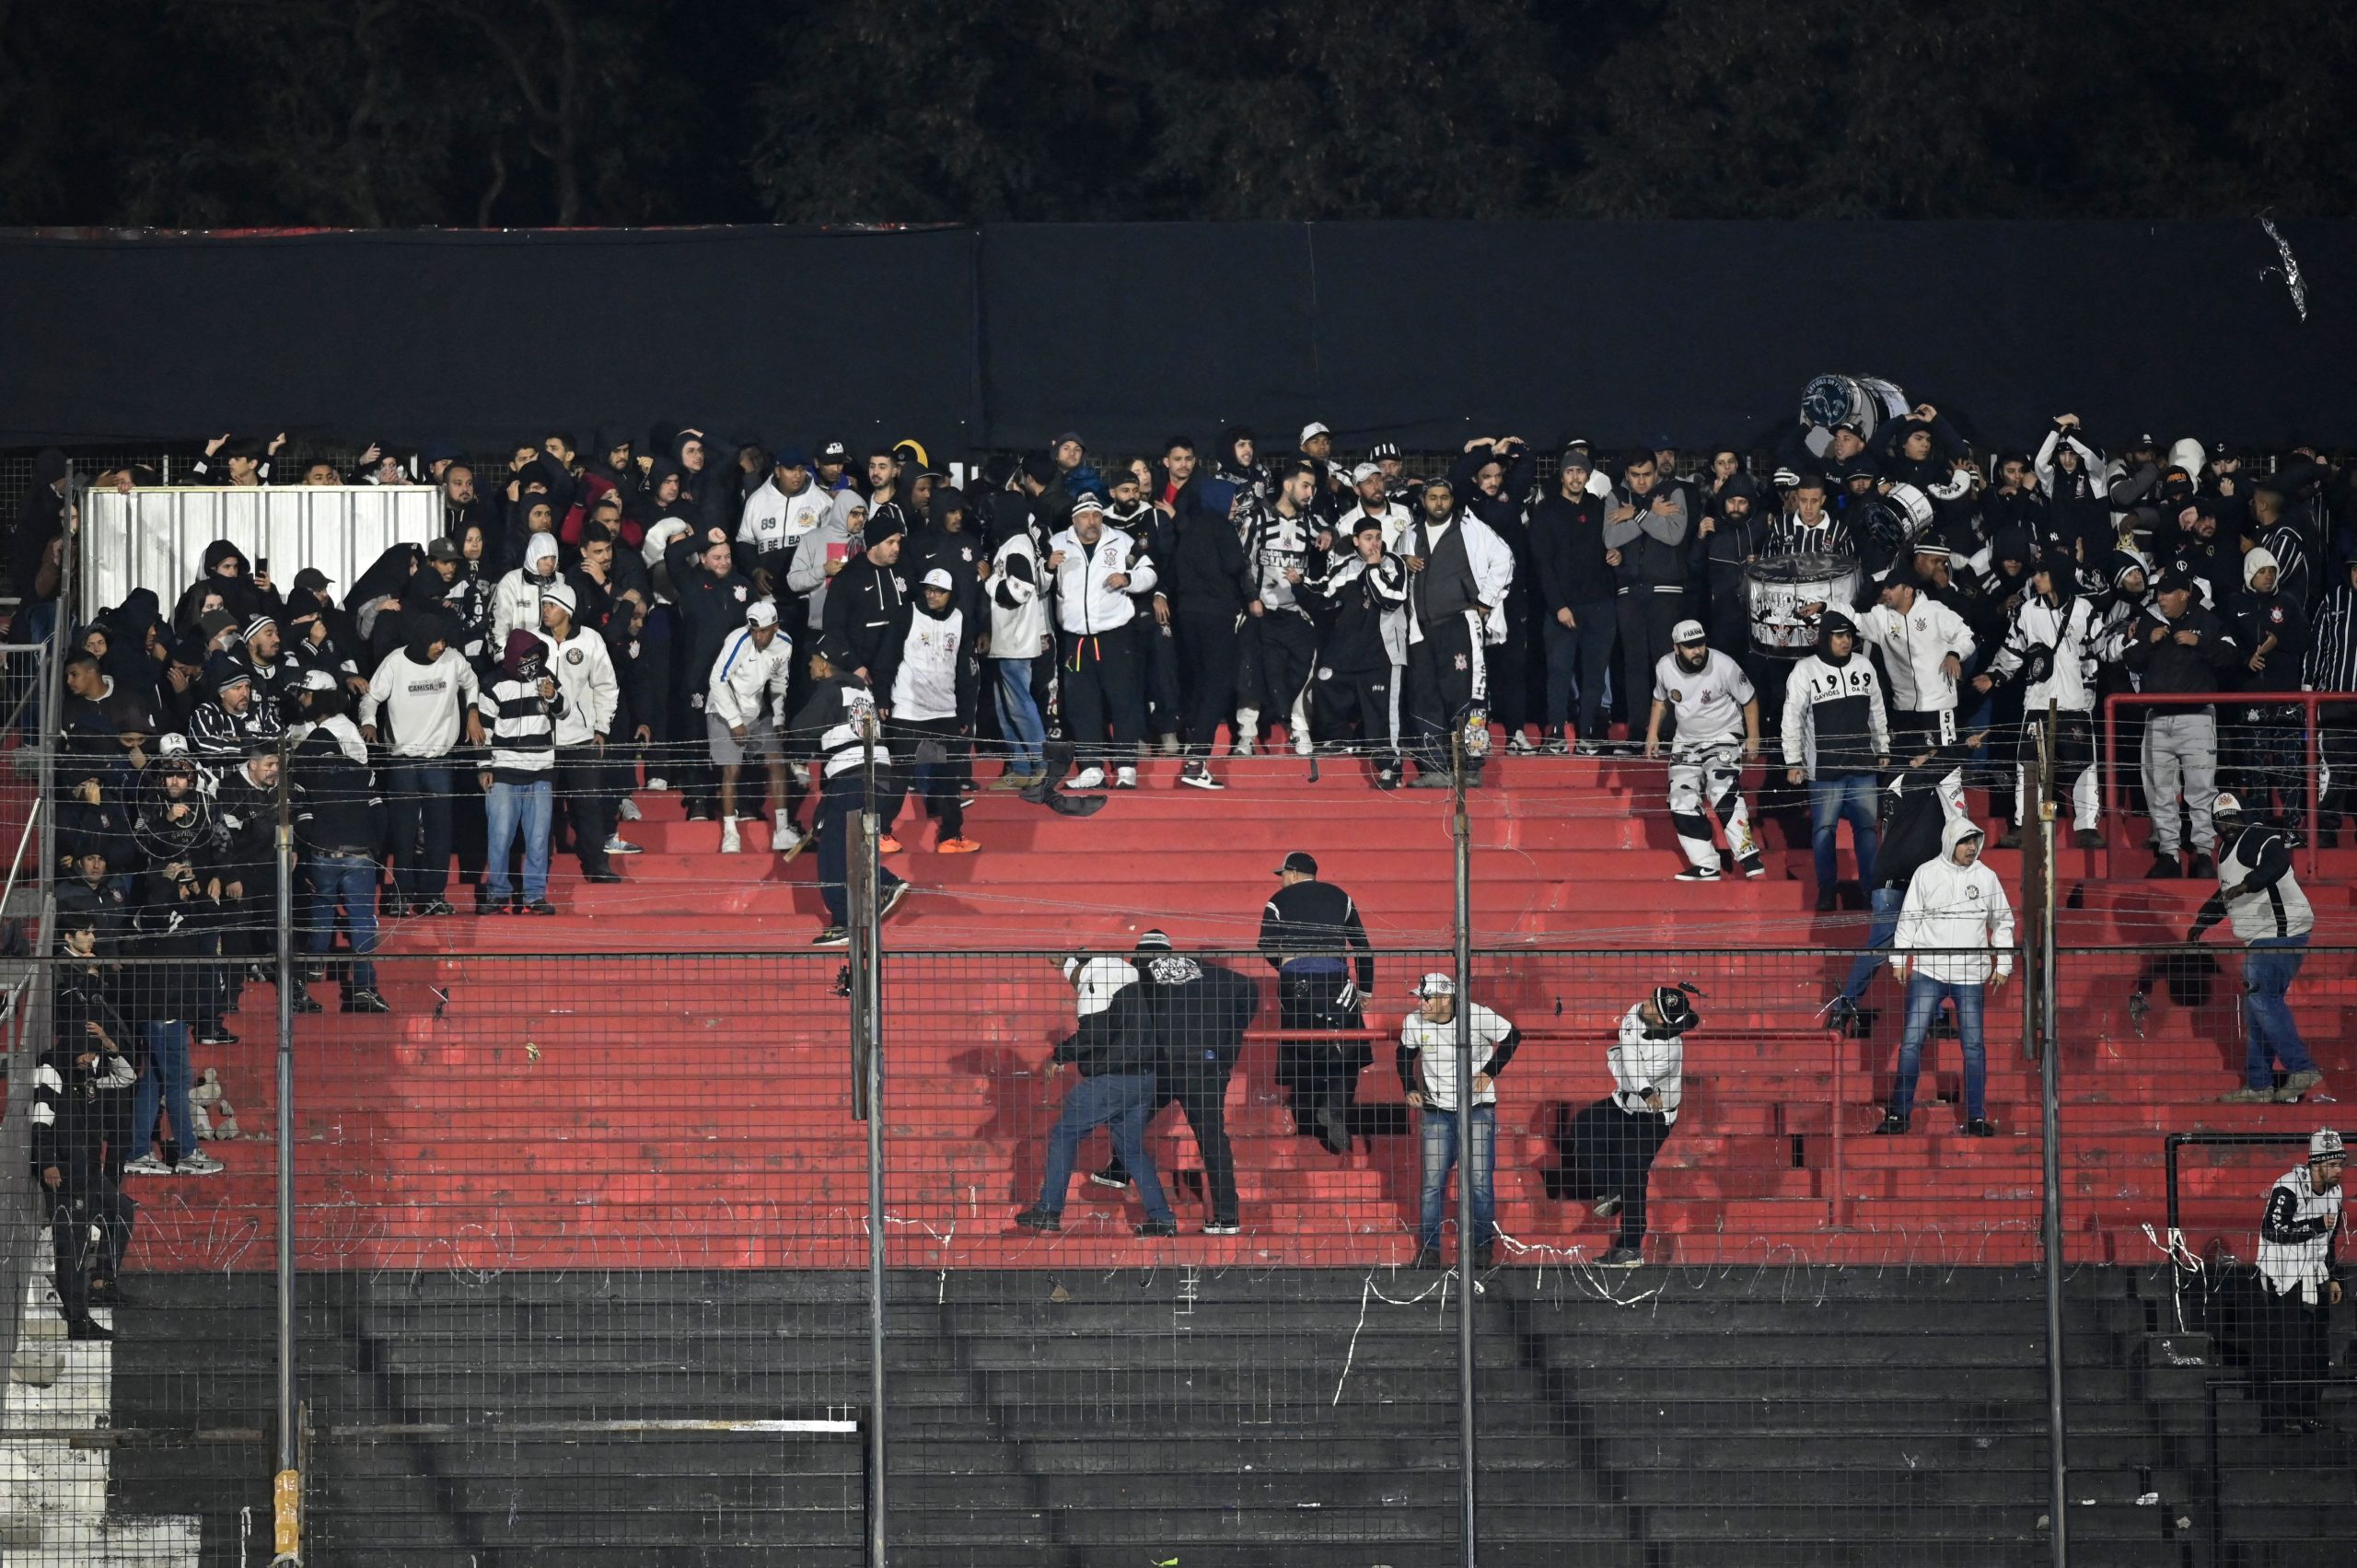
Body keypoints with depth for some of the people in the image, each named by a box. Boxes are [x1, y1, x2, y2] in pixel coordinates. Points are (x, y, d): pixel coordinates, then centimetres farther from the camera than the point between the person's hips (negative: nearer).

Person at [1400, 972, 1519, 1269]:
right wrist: (1410, 1089, 1)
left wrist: (1489, 1072, -10)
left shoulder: (1477, 1016, -16)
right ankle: (1429, 1249, 7)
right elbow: (1405, 1055, 13)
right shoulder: (1413, 1023, -7)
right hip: (1436, 1109, 2)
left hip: (1478, 1108, -2)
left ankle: (1483, 1245, 12)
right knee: (1432, 1181, -2)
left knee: (1478, 1179, -3)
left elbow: (1511, 1037, -2)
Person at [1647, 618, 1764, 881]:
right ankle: (1706, 867, 0)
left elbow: (1749, 700, -6)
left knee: (1722, 793, -27)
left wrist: (1753, 739, -3)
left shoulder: (1724, 666, -20)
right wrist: (1652, 735, 7)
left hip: (1723, 737, -5)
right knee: (1682, 803, -6)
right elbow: (1661, 700, 13)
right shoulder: (1665, 667, -8)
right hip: (1686, 741, 5)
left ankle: (1748, 857, -27)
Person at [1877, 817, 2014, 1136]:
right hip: (1928, 971, -1)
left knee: (1974, 1045, 1)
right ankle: (1899, 1113, 0)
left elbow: (2003, 922, 15)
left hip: (1971, 975, 1)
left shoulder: (1987, 877, 7)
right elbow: (1908, 918, 5)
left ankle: (1976, 1117, 9)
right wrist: (1898, 958, 1)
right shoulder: (1926, 873, 2)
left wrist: (2003, 964, 11)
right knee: (1912, 1041, -5)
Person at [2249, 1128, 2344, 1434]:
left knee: (2318, 1350, 9)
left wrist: (2332, 1279, 18)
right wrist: (2316, 1224, -24)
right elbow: (2273, 1231, -25)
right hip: (2283, 1278, -8)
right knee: (2286, 1347, -12)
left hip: (2314, 1277, 8)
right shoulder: (2288, 1188, -19)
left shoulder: (2333, 1192, 9)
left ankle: (2308, 1414, 19)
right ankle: (2276, 1418, -8)